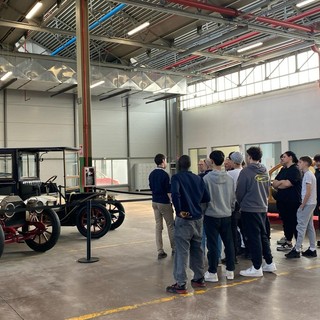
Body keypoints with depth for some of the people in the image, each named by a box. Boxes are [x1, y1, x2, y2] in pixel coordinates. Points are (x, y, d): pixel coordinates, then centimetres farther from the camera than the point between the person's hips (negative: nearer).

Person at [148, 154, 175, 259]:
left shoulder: (152, 174, 6)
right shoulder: (164, 174, -16)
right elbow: (168, 191, -15)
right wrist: (172, 203, -8)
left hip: (155, 202, 7)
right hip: (164, 203, -7)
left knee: (158, 226, 7)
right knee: (171, 226, 8)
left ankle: (160, 251, 8)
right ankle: (174, 248, 18)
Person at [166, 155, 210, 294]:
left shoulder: (176, 177, -8)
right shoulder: (198, 178, 9)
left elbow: (175, 193, -26)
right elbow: (206, 198, 8)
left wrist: (179, 210, -17)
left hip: (184, 219, -6)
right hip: (198, 218, 6)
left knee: (182, 252, -2)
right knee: (197, 249, 16)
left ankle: (181, 284, 1)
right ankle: (199, 279, 25)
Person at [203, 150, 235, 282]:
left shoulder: (207, 178, -13)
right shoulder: (229, 178, 1)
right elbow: (233, 198, 7)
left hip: (211, 216, -4)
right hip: (226, 216, 4)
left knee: (212, 245, 3)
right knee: (229, 243, 12)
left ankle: (212, 272, 9)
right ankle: (230, 271, 20)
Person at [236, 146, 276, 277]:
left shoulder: (246, 171, -14)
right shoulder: (265, 171, 6)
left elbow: (240, 191, -11)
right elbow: (268, 189, 14)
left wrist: (241, 203, 7)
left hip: (249, 209, -7)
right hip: (263, 208, 7)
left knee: (253, 238, 0)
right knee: (263, 235, 17)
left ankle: (257, 267, 6)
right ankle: (269, 263, 24)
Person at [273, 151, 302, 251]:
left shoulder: (295, 170, -9)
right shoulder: (283, 170, 15)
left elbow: (287, 184, -20)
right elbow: (274, 184, 8)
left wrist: (278, 184, -2)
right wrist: (282, 182, -11)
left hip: (292, 203, -8)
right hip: (282, 201, 8)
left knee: (294, 223, -2)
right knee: (286, 222, 14)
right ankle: (288, 243, 24)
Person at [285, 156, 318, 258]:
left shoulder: (308, 175, -15)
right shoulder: (310, 174, 15)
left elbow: (308, 193, -20)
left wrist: (302, 205, -16)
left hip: (307, 204, -10)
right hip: (311, 203, 10)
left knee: (301, 227, -6)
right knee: (310, 227, 12)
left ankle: (296, 250, -2)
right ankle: (312, 249, 17)